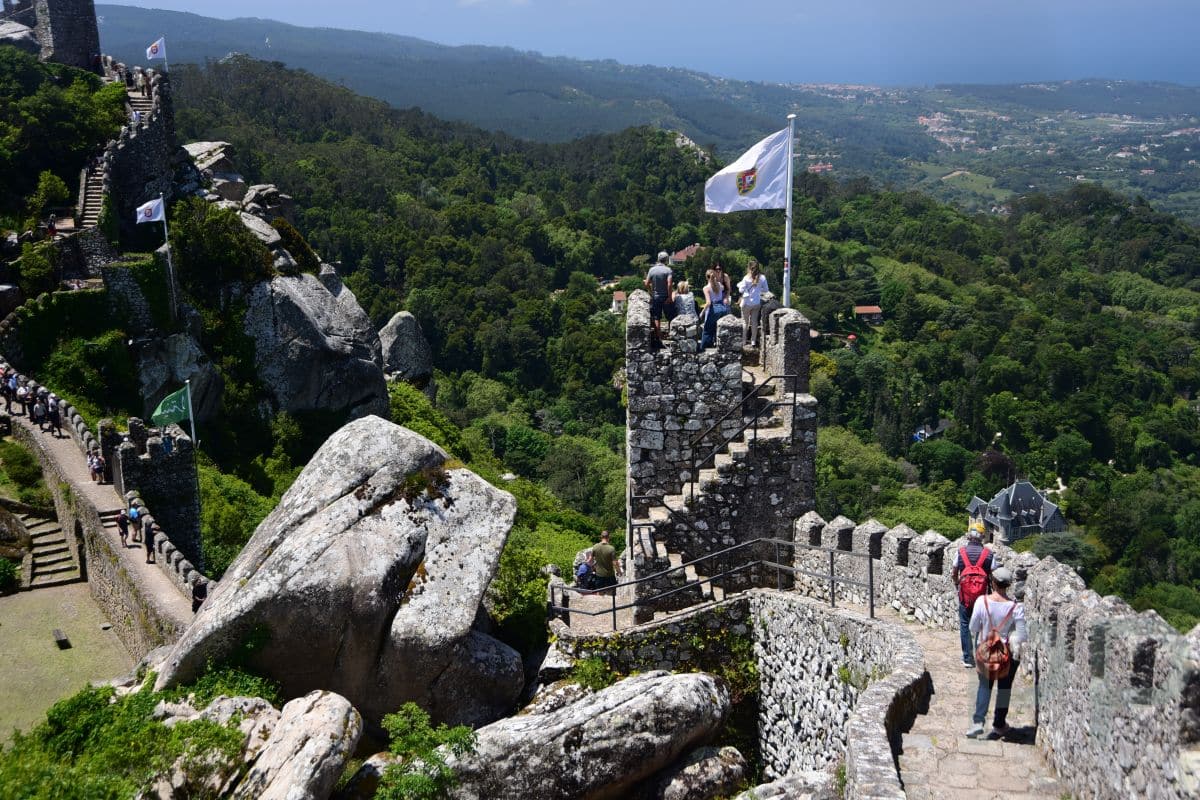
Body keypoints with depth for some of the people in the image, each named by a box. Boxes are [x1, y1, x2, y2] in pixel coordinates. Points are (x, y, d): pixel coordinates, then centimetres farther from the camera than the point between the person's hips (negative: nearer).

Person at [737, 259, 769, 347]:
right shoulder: (762, 278, -4)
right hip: (757, 303, 3)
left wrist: (740, 285, 12)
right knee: (754, 322, 9)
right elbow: (765, 289, 5)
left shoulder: (746, 278, -12)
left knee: (745, 321, 7)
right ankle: (753, 341, 10)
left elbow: (741, 290, -8)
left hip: (747, 302, -3)